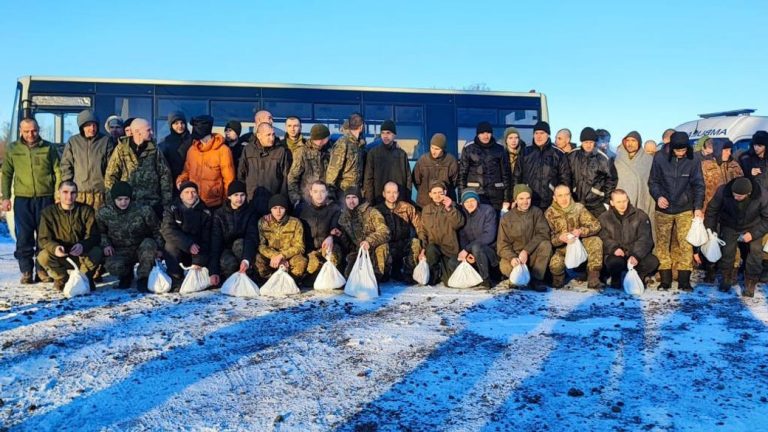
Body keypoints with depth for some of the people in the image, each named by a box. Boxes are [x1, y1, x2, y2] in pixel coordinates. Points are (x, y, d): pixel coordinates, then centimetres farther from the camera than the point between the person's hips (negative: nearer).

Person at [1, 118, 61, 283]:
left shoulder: (49, 148, 4)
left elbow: (58, 172, 4)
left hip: (45, 198, 0)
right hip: (22, 199, 1)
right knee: (24, 237, 1)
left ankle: (43, 269, 11)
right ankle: (26, 271, 8)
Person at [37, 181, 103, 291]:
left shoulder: (86, 210, -4)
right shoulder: (48, 212, -4)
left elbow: (93, 235, -11)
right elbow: (43, 239, -9)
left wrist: (82, 245, -34)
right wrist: (54, 247, -33)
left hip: (82, 255, 0)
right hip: (60, 256, 1)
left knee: (97, 252, -31)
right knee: (43, 256, -30)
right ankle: (62, 279, 1)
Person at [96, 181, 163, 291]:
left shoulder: (143, 211, -15)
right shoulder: (104, 213, -8)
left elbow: (156, 229, 0)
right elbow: (101, 232, 11)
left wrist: (159, 248, 0)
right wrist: (105, 244, -6)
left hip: (141, 249, 0)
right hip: (120, 252, 1)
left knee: (149, 244, -36)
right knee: (112, 266, -33)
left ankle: (143, 278, -12)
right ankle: (126, 275, 8)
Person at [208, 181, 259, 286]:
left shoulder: (250, 213, -5)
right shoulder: (219, 214, -5)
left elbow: (252, 237, -19)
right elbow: (215, 242, -13)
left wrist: (246, 259, -40)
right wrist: (213, 272, -25)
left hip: (242, 251, 1)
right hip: (225, 249, 0)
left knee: (239, 243, -33)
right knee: (229, 263, -35)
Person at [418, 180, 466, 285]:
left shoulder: (452, 206, 4)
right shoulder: (426, 210, 10)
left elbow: (458, 224, -12)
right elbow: (423, 231, 9)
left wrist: (449, 209, -23)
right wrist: (423, 249, -4)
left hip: (450, 247, -1)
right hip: (433, 246, 1)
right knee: (431, 249, -37)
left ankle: (443, 270, 25)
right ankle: (434, 274, -8)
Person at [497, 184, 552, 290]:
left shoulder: (537, 212, 1)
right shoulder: (507, 218, -1)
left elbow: (543, 234, -11)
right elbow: (502, 245, -5)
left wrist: (526, 251, -24)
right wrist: (512, 257, -27)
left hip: (532, 254, 1)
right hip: (514, 254, -1)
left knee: (546, 244, -29)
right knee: (505, 267, -33)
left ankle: (536, 279, -20)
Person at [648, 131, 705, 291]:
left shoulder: (692, 161, -5)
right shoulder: (660, 158, -6)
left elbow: (699, 185, -2)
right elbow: (653, 181, 2)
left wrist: (698, 207, -10)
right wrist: (658, 196, -15)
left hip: (685, 210, -1)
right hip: (663, 209, 1)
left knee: (686, 245, -4)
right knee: (662, 244, 5)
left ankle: (684, 281, 3)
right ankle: (665, 280, 14)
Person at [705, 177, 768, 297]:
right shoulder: (723, 191, -28)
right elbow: (712, 210, -11)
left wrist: (754, 234, -23)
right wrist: (710, 230, -10)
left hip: (752, 228, 0)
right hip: (730, 227, 1)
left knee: (755, 250, -14)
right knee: (727, 250, -7)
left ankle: (750, 283, 3)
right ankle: (727, 277, 20)